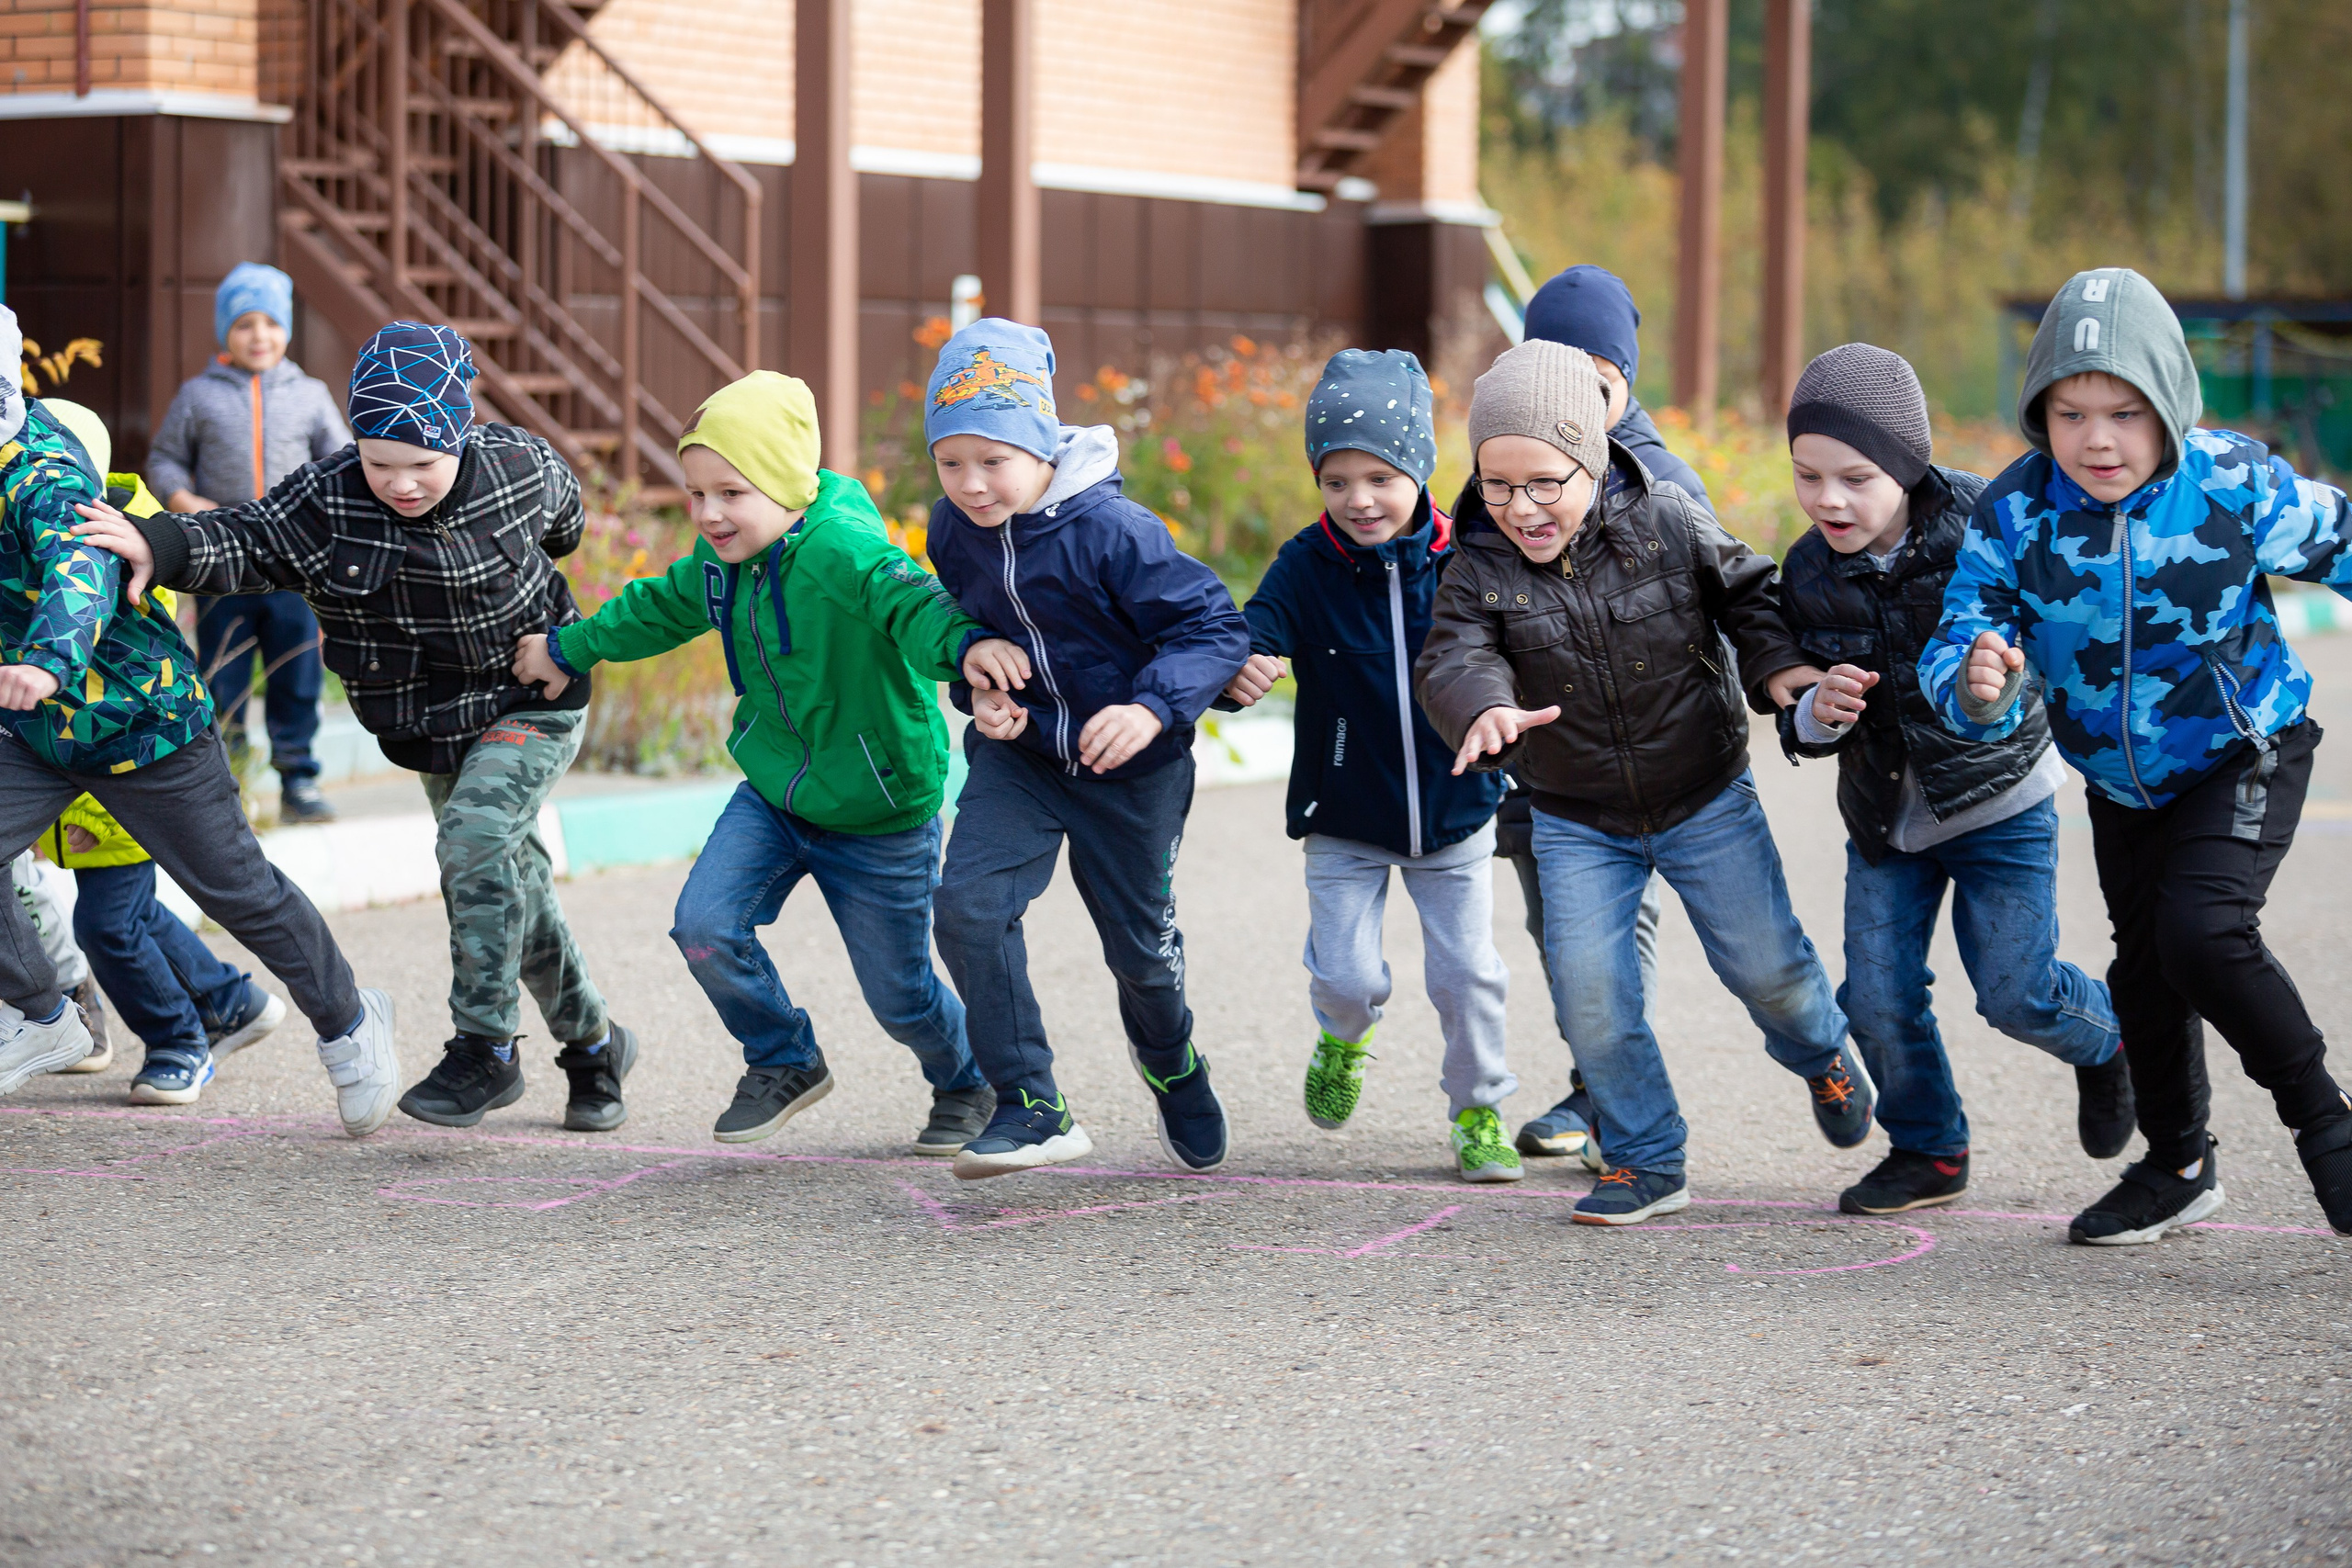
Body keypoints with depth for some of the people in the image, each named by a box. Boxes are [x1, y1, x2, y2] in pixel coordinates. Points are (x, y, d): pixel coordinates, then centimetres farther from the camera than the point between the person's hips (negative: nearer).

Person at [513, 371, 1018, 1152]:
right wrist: (569, 649, 31)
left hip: (879, 814, -6)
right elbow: (660, 608, 19)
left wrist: (967, 643, -68)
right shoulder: (719, 559, -2)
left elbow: (910, 601, -46)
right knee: (705, 926, -14)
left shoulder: (841, 549, -28)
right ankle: (785, 1062, 13)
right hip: (771, 793, 6)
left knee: (899, 994, 5)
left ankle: (968, 1084, 39)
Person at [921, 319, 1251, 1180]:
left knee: (1138, 939, 13)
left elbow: (1216, 626, -24)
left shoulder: (1113, 531, -26)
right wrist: (978, 692, -10)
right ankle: (1030, 1106, -12)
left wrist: (1154, 705, -40)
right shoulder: (953, 531, -8)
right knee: (968, 902, -20)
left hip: (1129, 764, -3)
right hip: (1018, 753, 3)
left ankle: (1170, 1061, 48)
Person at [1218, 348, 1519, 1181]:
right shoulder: (1309, 565, -11)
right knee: (1346, 974, -6)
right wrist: (1238, 669, -45)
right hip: (1345, 821, -1)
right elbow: (1250, 634, -23)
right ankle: (1343, 1037, 32)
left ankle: (1478, 1115, 22)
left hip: (1454, 814, 1)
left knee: (1467, 971, 0)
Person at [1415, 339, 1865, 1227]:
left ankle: (1821, 1053, 39)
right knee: (1589, 991, -11)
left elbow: (1747, 593, 2)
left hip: (1705, 799, -1)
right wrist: (1483, 710, -49)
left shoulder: (1670, 528, -12)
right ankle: (1646, 1161, 7)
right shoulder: (1480, 572, -12)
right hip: (1577, 822, 1)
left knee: (1765, 966, 3)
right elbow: (1452, 660, -27)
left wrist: (1778, 664, -17)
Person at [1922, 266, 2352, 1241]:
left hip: (2248, 750, -4)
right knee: (2144, 964, 15)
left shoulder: (2234, 485, -25)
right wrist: (1978, 686, -46)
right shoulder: (2013, 515, -20)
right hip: (2121, 780, 4)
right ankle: (2178, 1165, 37)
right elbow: (1954, 654, -22)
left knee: (2204, 931, -23)